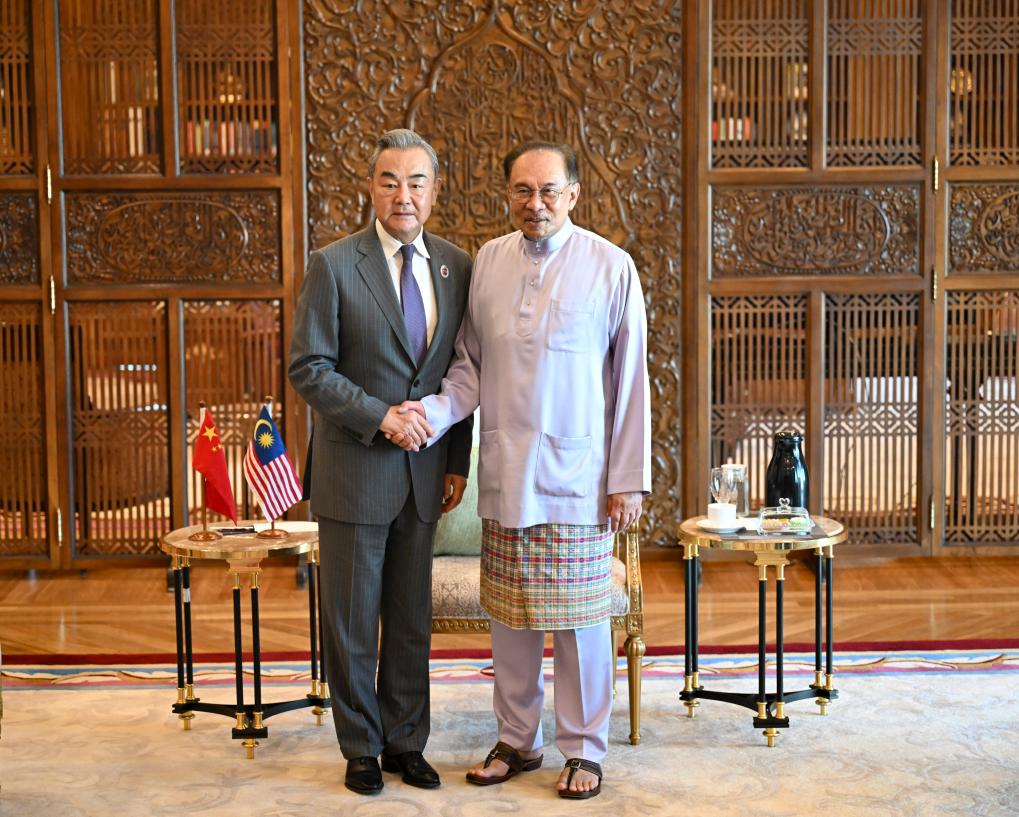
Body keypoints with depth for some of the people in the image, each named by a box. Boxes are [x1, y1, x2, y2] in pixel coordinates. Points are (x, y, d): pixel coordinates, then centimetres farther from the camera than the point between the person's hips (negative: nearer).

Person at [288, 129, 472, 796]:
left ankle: (406, 744, 26)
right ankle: (362, 750, 22)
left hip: (425, 474, 4)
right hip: (355, 472, -3)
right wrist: (380, 415, -18)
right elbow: (308, 368, -8)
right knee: (352, 622, 6)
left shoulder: (457, 267, 6)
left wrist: (458, 462, 6)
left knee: (412, 621, 13)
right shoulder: (334, 265, -6)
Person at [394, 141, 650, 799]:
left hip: (577, 478, -3)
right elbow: (471, 366, 10)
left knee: (581, 618, 4)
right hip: (505, 474, 3)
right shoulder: (487, 262, 5)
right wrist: (433, 413, -9)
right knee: (510, 615, 11)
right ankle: (517, 740, 27)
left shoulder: (611, 266, -4)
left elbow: (630, 380, -3)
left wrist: (629, 479, -4)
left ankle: (584, 749, 20)